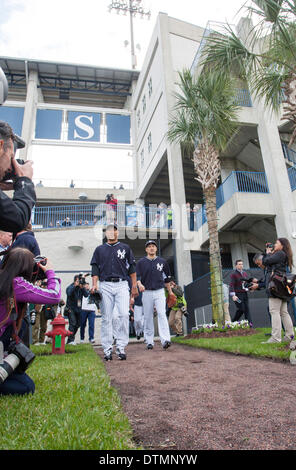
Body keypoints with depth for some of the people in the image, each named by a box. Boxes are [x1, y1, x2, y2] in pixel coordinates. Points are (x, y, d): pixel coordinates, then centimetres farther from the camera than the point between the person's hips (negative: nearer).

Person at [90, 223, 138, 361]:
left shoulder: (125, 248, 14)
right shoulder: (99, 249, 15)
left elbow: (132, 268, 11)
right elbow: (95, 269, 10)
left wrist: (134, 286, 3)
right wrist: (94, 285, -4)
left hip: (122, 284, -1)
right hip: (105, 285, 1)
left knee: (124, 314, -13)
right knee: (106, 318, 1)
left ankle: (121, 347, -4)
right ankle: (107, 349, 8)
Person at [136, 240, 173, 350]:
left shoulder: (162, 261, 11)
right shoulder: (141, 262, 6)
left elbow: (166, 278, 16)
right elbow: (137, 276, -1)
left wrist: (170, 292, 16)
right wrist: (139, 284, -22)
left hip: (159, 292, 0)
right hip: (147, 292, 0)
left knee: (162, 314, -13)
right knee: (148, 317, 4)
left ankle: (165, 340, -18)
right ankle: (149, 341, 15)